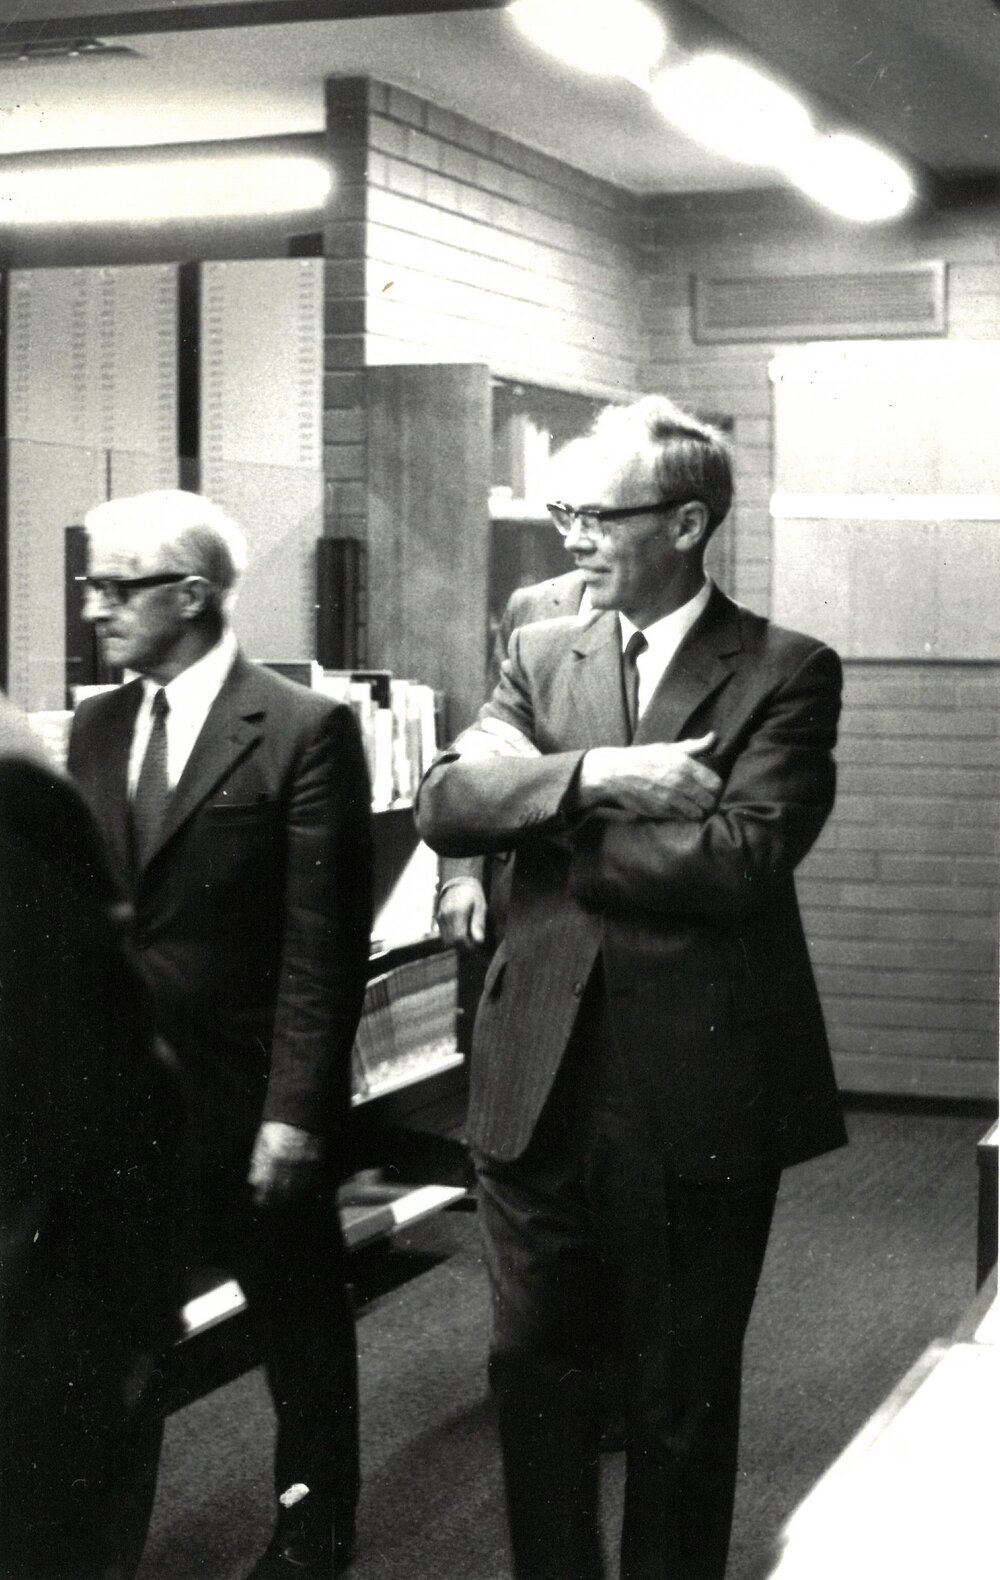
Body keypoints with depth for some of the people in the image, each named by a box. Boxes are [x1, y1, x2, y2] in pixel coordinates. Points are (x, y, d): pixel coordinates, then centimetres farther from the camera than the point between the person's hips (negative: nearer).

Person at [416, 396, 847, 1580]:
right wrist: (597, 775, -20)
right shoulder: (540, 656, 8)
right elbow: (445, 804, -5)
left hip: (699, 1094, -4)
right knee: (533, 1368, 14)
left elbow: (742, 858, -19)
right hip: (540, 1082, 4)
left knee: (681, 1394, 12)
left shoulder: (785, 672, -5)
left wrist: (542, 804, -12)